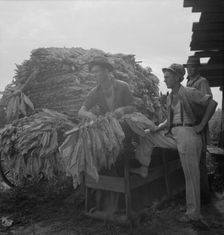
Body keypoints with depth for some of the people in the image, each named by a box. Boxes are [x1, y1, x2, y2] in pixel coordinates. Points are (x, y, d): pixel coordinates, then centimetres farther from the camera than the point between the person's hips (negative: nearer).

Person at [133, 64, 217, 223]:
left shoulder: (189, 93, -9)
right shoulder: (170, 97, 13)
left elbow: (212, 103, -14)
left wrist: (201, 125, -14)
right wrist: (156, 129, 0)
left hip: (188, 135, -8)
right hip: (174, 135, 8)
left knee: (191, 175, 0)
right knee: (147, 135, 6)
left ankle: (194, 214, 14)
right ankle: (144, 168, 13)